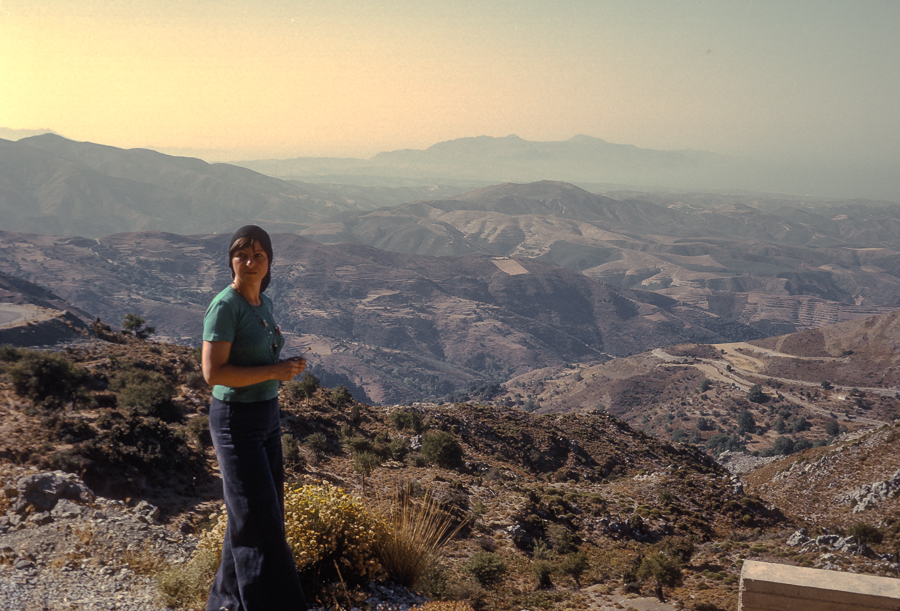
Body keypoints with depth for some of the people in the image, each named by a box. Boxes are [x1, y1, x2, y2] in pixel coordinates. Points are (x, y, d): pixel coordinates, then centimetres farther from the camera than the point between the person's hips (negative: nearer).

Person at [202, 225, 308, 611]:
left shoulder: (263, 303, 8)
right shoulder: (225, 306, -18)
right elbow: (213, 372, -23)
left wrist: (288, 367, 6)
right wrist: (274, 371, -22)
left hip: (266, 415, 9)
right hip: (236, 420, -9)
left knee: (258, 512, 16)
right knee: (259, 518, -3)